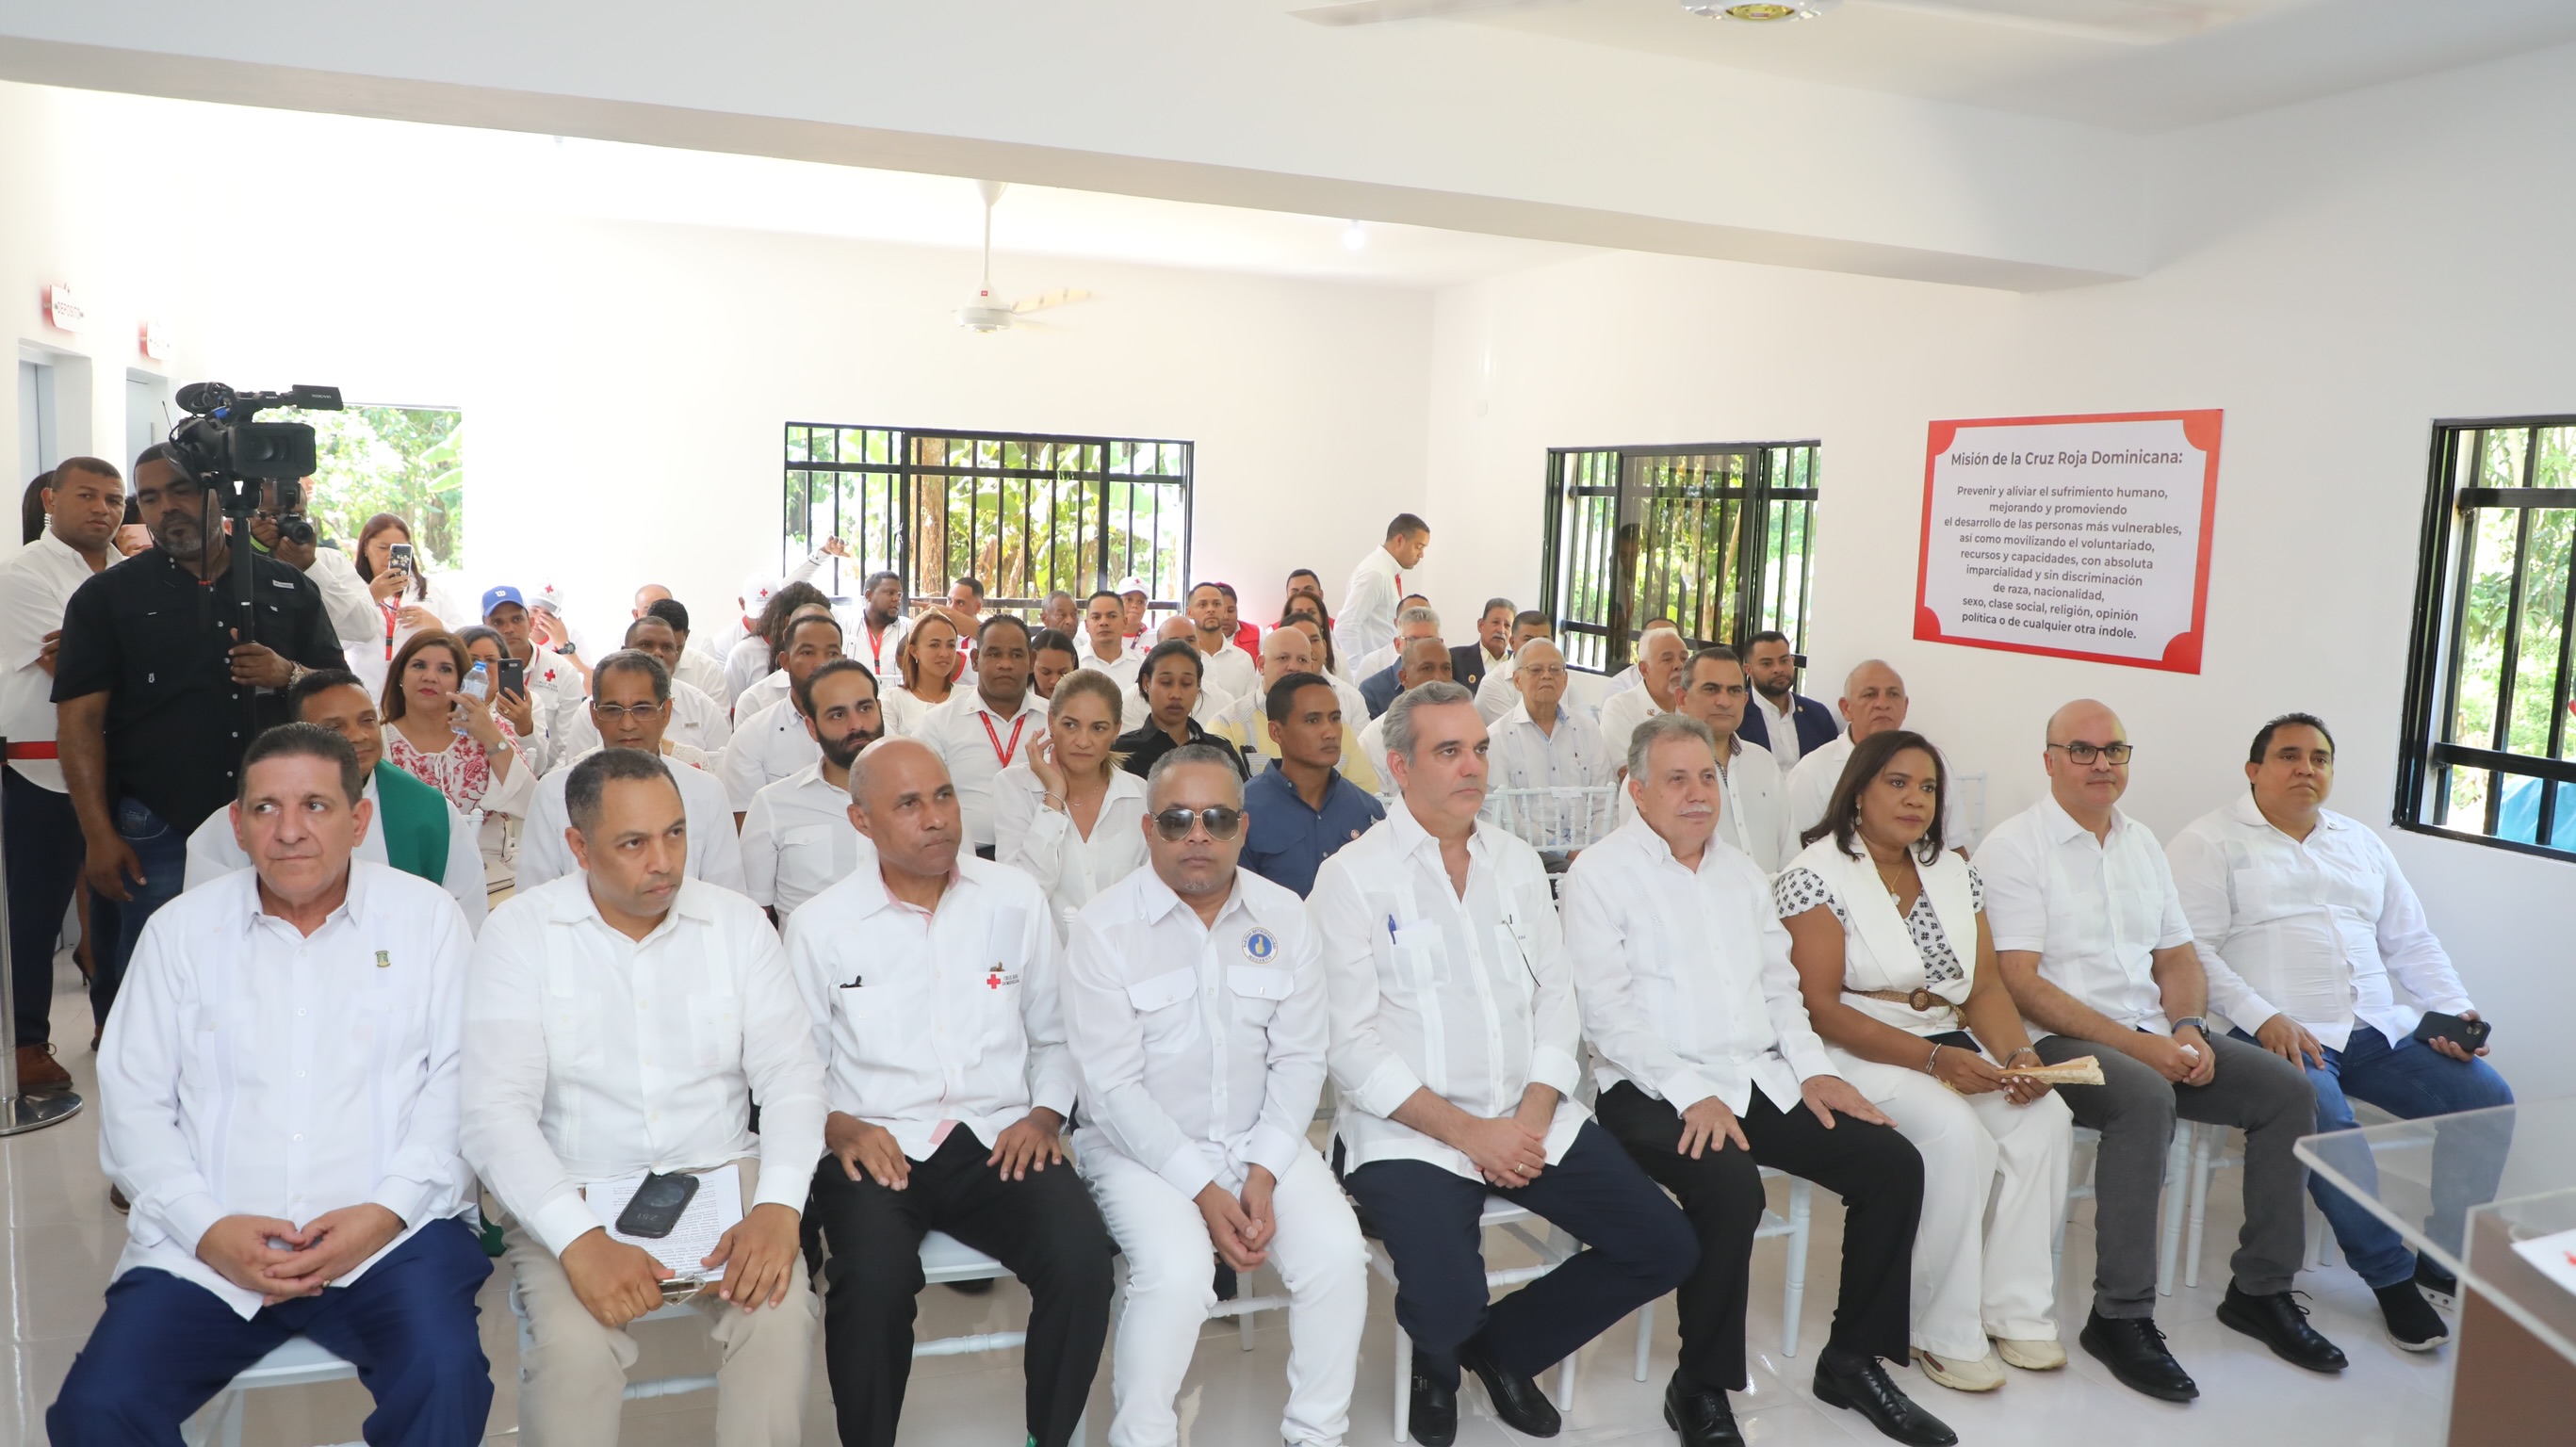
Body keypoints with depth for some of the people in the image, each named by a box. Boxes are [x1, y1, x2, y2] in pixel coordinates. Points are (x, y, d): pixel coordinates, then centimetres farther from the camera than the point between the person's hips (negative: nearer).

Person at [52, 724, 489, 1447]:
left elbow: (459, 1082, -1)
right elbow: (133, 1102, 6)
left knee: (444, 1375, -26)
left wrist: (386, 1211, -13)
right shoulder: (180, 929, 8)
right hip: (204, 1251, 2)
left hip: (388, 1235, -2)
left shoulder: (425, 916, 3)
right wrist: (208, 1229, -8)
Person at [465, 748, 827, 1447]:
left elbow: (791, 1077, -1)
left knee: (779, 1316, -26)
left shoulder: (738, 922, 1)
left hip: (722, 1174, 2)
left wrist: (778, 1206, -19)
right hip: (570, 1190, -1)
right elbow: (496, 1112, -12)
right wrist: (579, 1241, -26)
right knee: (572, 1346, -28)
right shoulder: (521, 930, -5)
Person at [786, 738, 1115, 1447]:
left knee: (1081, 1252, -26)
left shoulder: (1017, 899, 8)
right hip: (875, 1147, -1)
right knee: (874, 1276, -32)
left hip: (997, 1142, 1)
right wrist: (839, 1127, -9)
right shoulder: (820, 925, 5)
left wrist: (1045, 1113, -2)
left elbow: (1054, 1035, 14)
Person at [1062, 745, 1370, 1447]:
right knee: (1176, 1274, -28)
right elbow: (1114, 1087, -12)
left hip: (1258, 1140, 3)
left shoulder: (1284, 917, 1)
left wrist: (1264, 1172, -12)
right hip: (1143, 1146, -3)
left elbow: (1299, 1058, 2)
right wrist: (1203, 1192, -17)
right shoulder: (1105, 926, -10)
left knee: (1338, 1252, -19)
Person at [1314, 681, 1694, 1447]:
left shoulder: (1517, 862, 11)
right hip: (1409, 1130, -5)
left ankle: (1500, 1345, 19)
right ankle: (1439, 1363, 14)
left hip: (1529, 1120, 6)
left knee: (1666, 1248, -3)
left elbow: (1556, 997, 9)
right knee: (1447, 1305, -26)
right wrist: (1469, 1132, -16)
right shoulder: (1352, 875, -6)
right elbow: (1353, 1043, -11)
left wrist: (1533, 1115, -7)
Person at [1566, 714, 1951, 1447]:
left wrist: (1813, 1069, 3)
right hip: (1654, 1089, -7)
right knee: (1730, 1186, -33)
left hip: (1760, 1078, 7)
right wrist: (1693, 1095, -20)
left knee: (1894, 1164, -7)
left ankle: (1852, 1360, 10)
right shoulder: (1601, 873, -4)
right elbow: (1605, 1009, -12)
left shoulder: (1742, 873, 18)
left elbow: (1780, 986, 20)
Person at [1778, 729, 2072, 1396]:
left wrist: (2019, 1054, -13)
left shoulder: (1953, 872, 13)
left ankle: (2015, 1309, -4)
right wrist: (1935, 1060, -23)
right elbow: (1822, 1009, -16)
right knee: (1957, 1135, -30)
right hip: (1856, 1055, -7)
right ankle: (1946, 1335, -14)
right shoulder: (1817, 875, -10)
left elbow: (1985, 987, 9)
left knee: (2046, 1119, -18)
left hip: (1952, 1048, 7)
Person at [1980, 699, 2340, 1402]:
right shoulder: (2014, 847, -8)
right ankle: (2120, 1318, -23)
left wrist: (2187, 1027, -5)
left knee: (2288, 1090, -5)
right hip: (2059, 1041, -7)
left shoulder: (2141, 843, 16)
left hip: (2152, 1034, 8)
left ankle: (2261, 1290, 8)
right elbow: (2019, 982, -16)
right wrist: (2132, 1044, -20)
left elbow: (2177, 956, 17)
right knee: (2148, 1099, -34)